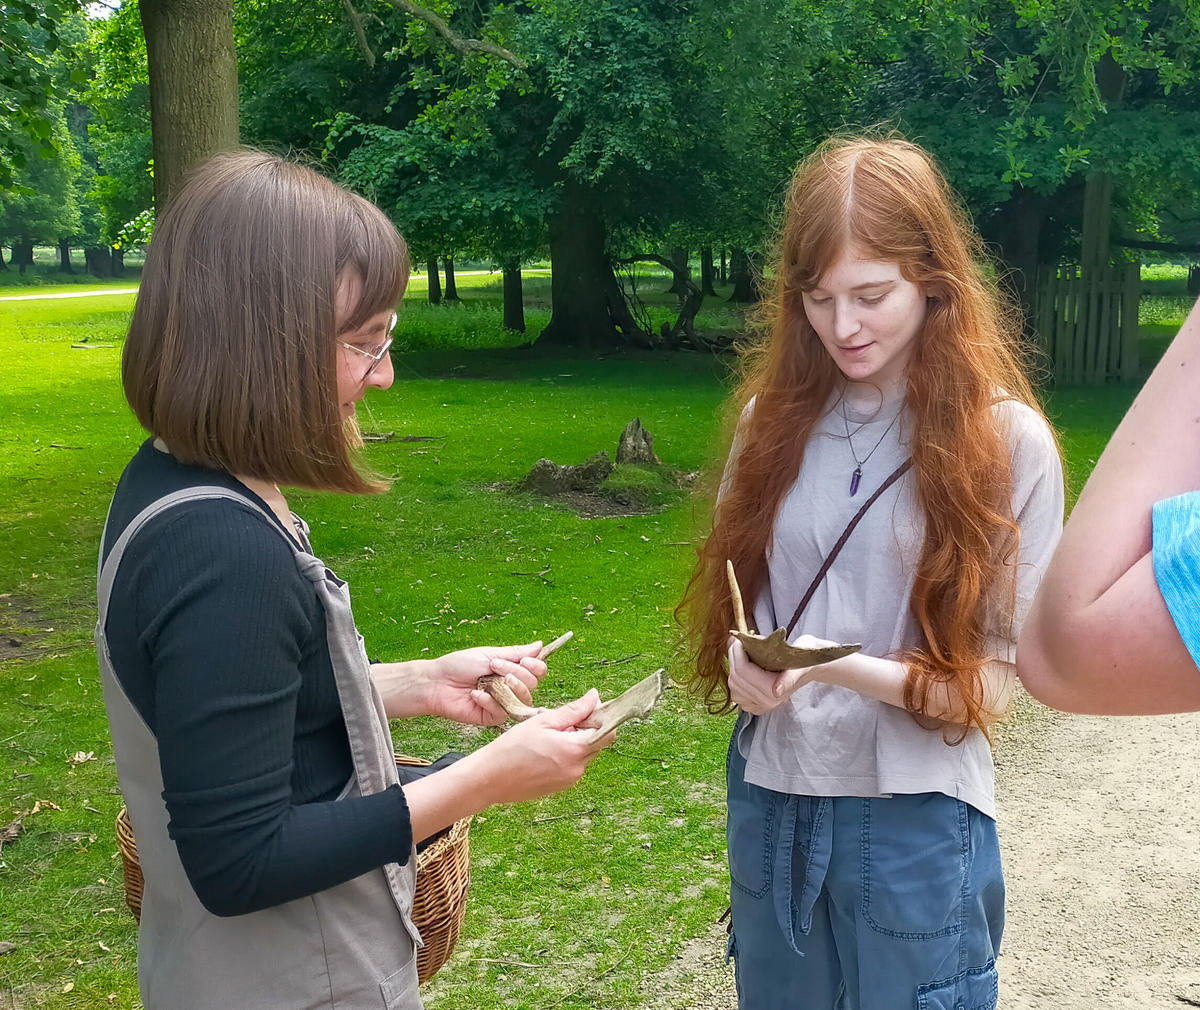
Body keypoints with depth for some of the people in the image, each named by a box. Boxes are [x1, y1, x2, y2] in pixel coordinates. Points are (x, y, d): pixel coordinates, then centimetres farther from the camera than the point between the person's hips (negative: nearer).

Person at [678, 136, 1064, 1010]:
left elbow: (1010, 669, -8)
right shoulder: (775, 415, 1)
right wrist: (743, 661, -13)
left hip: (916, 820, -4)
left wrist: (853, 671, -24)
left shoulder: (1007, 440, -11)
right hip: (770, 796, 4)